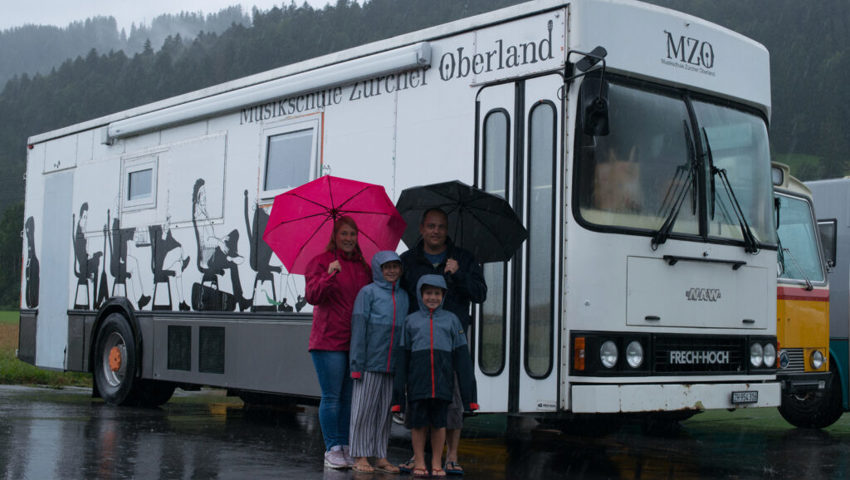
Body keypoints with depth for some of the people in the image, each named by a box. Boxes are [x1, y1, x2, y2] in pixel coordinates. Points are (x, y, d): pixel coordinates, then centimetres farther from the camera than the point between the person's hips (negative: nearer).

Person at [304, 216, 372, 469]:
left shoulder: (363, 266, 15)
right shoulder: (320, 262, -1)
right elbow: (313, 296, -13)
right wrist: (329, 276, -26)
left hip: (356, 341, 5)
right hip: (329, 340, -5)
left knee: (349, 397, 7)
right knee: (331, 397, -4)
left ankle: (345, 448, 14)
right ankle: (332, 450, 2)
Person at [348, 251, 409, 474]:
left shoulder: (403, 296, 12)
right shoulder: (368, 292, -1)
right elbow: (358, 328, -4)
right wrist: (357, 363, -8)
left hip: (393, 364, 4)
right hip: (370, 363, -4)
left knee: (385, 411, 9)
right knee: (364, 409, 1)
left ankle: (381, 457, 16)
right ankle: (360, 457, 7)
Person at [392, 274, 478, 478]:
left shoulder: (451, 319, 11)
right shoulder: (411, 320, 10)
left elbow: (461, 356, 9)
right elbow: (403, 356, 9)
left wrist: (468, 387, 3)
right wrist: (399, 389, 4)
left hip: (443, 381, 0)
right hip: (417, 382, 0)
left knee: (439, 423, 6)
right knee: (418, 423, 4)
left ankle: (437, 464, 15)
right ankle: (419, 462, 15)